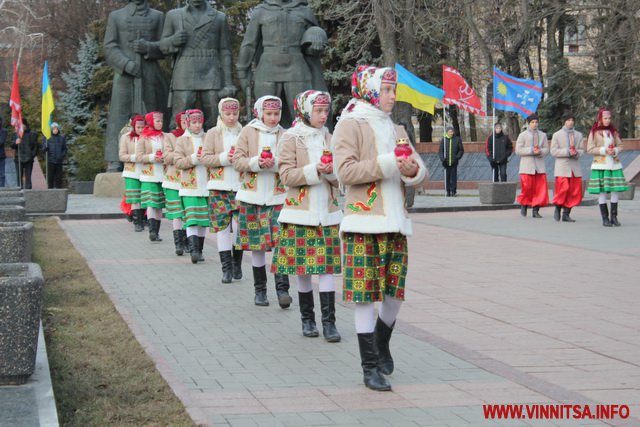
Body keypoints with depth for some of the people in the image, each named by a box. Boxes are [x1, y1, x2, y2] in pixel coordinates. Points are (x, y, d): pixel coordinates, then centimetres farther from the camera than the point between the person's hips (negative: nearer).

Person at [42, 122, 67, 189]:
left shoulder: (62, 137, 8)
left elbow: (65, 149, 12)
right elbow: (43, 149, 3)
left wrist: (62, 155, -5)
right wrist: (45, 147, -20)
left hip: (59, 161, 1)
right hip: (50, 161, -1)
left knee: (58, 178, 1)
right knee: (50, 178, -3)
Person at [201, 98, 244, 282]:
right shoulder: (213, 133, 6)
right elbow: (205, 158, 0)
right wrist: (224, 158, -13)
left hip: (240, 185, 0)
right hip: (219, 186, 0)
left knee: (241, 225, -6)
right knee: (222, 226, -1)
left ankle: (237, 263, 14)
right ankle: (226, 267, 5)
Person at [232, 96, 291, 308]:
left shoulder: (284, 135, 4)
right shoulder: (248, 132, 3)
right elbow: (237, 160, -2)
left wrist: (275, 164, -18)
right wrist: (256, 162, -18)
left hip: (278, 196, -1)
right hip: (252, 195, 1)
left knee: (280, 242, -12)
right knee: (256, 244, 8)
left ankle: (282, 289, -10)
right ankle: (260, 289, 19)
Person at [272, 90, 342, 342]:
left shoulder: (328, 138, 12)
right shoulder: (291, 138, 0)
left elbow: (340, 178, 12)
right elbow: (287, 176, -8)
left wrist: (331, 170, -9)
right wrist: (314, 170, -18)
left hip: (327, 212, 3)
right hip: (300, 211, -3)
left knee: (327, 267, -4)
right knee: (302, 268, 2)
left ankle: (329, 322, -4)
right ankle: (307, 319, 15)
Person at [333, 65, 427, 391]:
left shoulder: (395, 129, 18)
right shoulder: (350, 125, -2)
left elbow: (419, 171, 13)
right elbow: (345, 170, -13)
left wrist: (412, 171, -11)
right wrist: (387, 164, -18)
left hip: (395, 223, 6)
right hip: (363, 223, -6)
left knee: (394, 292, 10)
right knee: (365, 295, -4)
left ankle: (381, 345, 34)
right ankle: (370, 367, 2)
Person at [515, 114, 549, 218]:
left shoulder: (542, 135, 15)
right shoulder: (523, 135, 4)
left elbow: (546, 149, 12)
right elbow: (518, 150, -4)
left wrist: (540, 151, -11)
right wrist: (531, 151, -14)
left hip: (540, 166, 3)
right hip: (527, 166, -3)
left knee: (540, 188, -4)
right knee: (527, 187, -5)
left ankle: (535, 210, 0)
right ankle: (524, 205, 19)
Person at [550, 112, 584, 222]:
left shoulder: (579, 135, 15)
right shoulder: (557, 135, 5)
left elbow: (582, 150, 14)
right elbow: (553, 151, -3)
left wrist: (577, 153, -10)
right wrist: (567, 152, -14)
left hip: (575, 167, 4)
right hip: (562, 168, -4)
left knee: (575, 191, 0)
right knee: (563, 189, -12)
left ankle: (566, 214, 8)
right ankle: (557, 208, 11)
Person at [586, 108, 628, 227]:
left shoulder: (613, 132, 10)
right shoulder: (594, 132, -1)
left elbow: (620, 146, 13)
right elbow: (590, 149, -5)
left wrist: (615, 151, -9)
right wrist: (604, 150, -16)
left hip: (614, 164, 4)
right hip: (600, 165, -4)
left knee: (616, 190, 0)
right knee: (602, 191, -5)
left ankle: (614, 216, 9)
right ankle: (605, 218, 2)